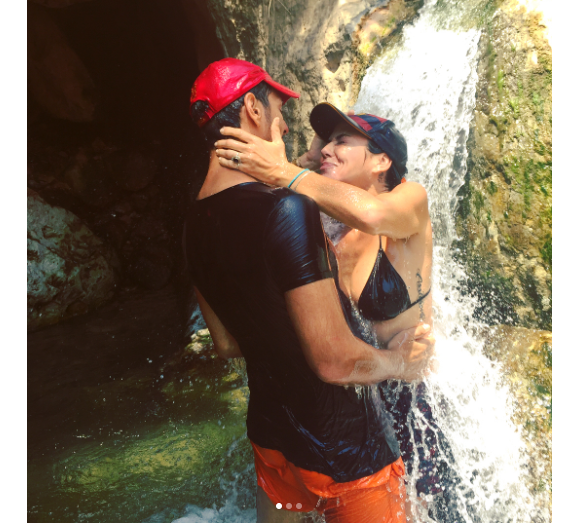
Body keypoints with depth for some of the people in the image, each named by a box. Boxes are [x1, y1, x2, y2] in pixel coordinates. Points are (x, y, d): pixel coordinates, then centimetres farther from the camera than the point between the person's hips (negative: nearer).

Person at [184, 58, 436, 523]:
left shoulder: (196, 224, -1)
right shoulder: (287, 209, -27)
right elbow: (336, 362, -27)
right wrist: (400, 363, -8)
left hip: (270, 437, 7)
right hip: (343, 448, -7)